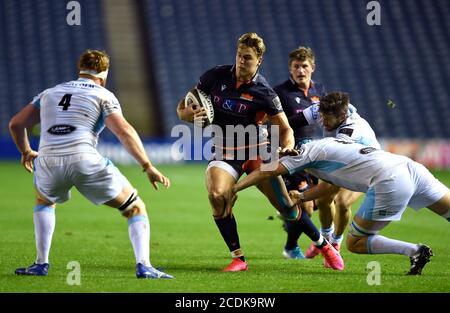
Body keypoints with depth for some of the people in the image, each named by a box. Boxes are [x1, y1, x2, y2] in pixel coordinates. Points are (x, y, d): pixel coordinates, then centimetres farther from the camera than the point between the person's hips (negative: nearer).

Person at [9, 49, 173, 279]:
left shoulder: (49, 93, 25)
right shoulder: (103, 95, 11)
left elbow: (15, 123, 27)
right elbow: (124, 131, -4)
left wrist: (26, 152, 44)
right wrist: (148, 167, -6)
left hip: (48, 163, 4)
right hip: (85, 161, -4)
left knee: (44, 200, 38)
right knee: (135, 209, 11)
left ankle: (41, 264, 29)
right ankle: (143, 266, -6)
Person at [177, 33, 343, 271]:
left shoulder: (263, 92, -11)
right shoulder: (215, 76, -6)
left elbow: (285, 128, -3)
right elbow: (182, 108, 3)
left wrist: (287, 147, -26)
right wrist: (190, 115, -21)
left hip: (256, 149, -1)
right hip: (224, 151, 1)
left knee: (285, 205, -5)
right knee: (216, 195, -27)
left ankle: (324, 245, 19)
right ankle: (238, 258, -13)